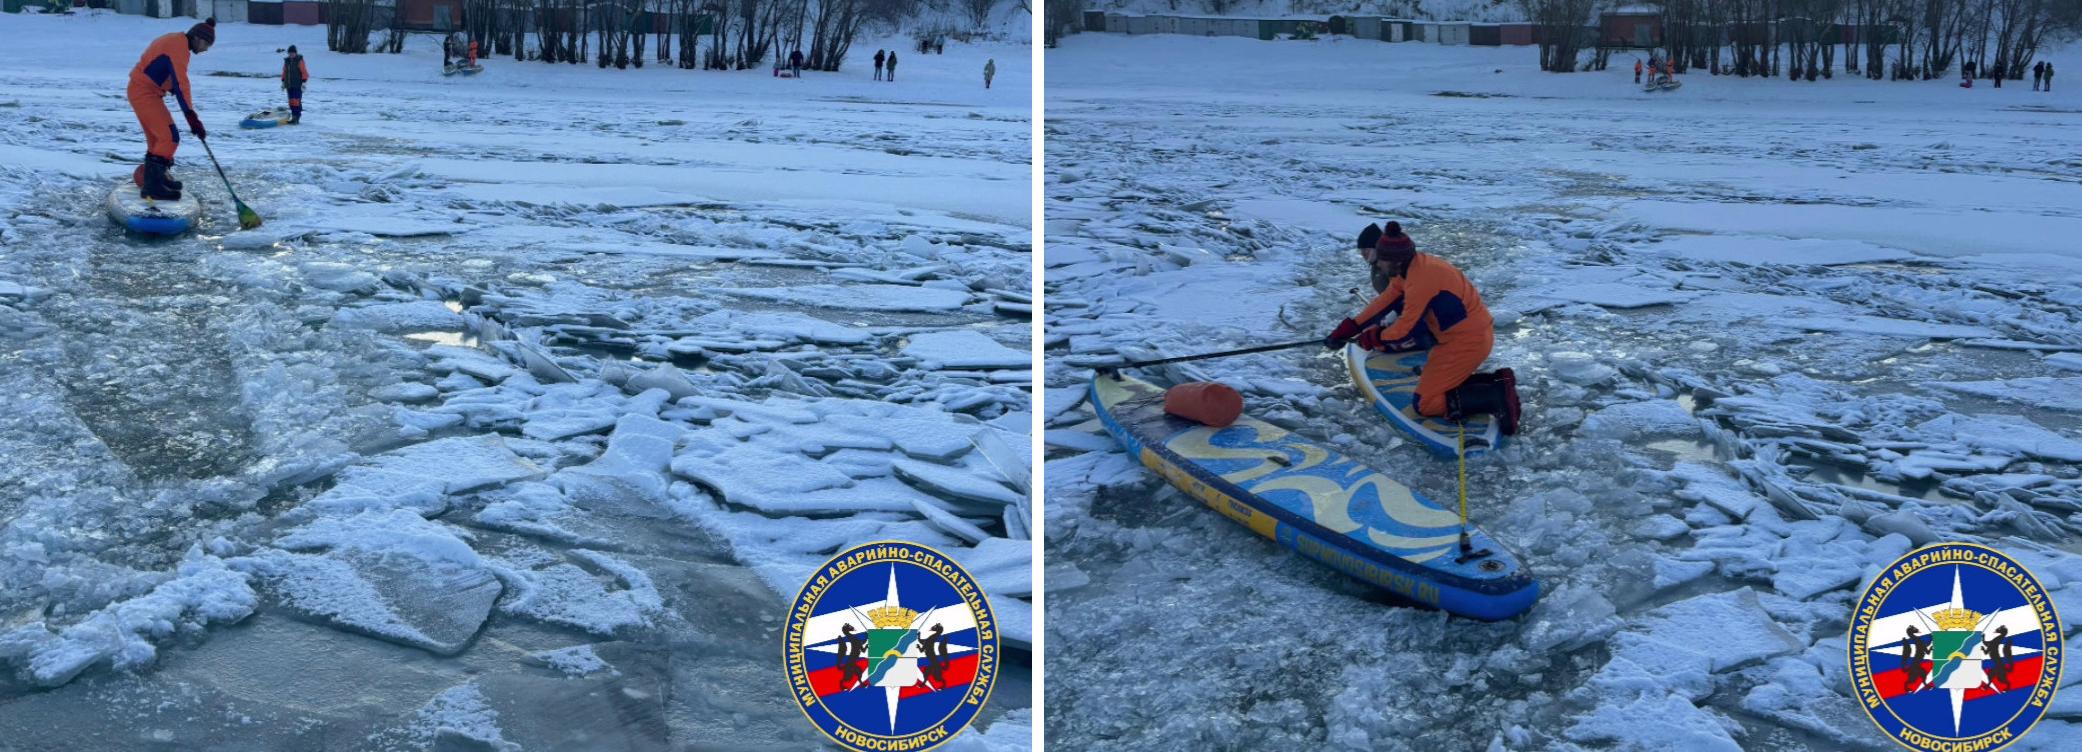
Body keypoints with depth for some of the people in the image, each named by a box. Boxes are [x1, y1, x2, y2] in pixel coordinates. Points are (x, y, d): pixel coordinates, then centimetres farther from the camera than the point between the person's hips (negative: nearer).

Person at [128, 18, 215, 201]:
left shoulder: (175, 41, 12)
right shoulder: (179, 47, -19)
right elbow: (180, 83, -27)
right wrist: (192, 117, -31)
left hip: (141, 90, 10)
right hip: (144, 93, -10)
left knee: (157, 136, 22)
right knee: (169, 137, -14)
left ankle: (154, 177, 38)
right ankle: (152, 186, -16)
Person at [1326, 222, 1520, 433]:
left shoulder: (1420, 279, -25)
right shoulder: (1410, 267, 4)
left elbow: (1406, 328, -18)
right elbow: (1383, 302, 12)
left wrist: (1374, 337, 0)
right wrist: (1347, 329, 12)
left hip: (1466, 342, -10)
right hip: (1475, 332, 10)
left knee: (1425, 404, -6)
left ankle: (1495, 397, -14)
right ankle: (1498, 382, 12)